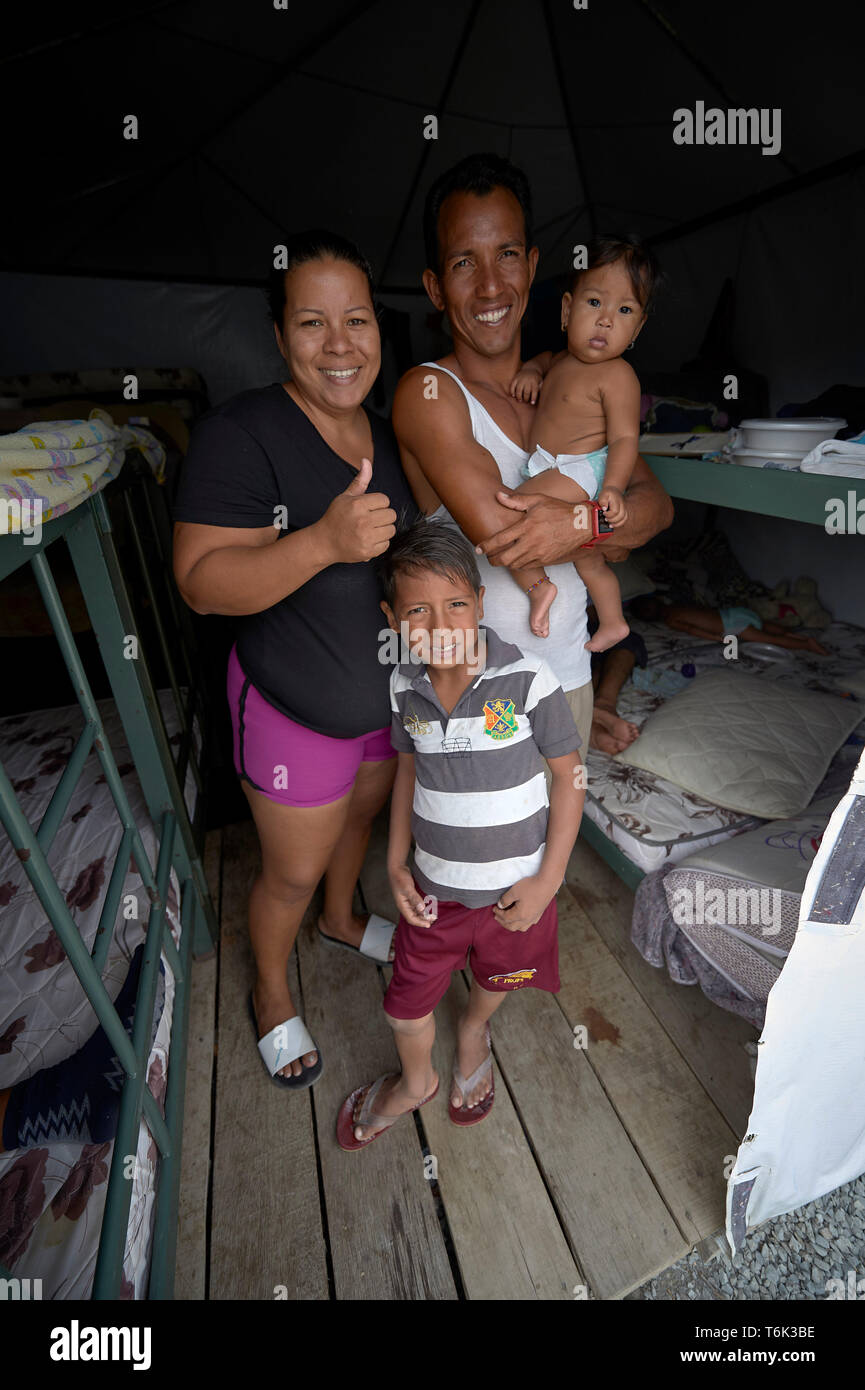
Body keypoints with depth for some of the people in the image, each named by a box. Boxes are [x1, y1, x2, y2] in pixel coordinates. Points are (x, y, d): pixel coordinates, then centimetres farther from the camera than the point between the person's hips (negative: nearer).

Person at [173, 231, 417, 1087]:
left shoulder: (388, 434, 3)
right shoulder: (241, 434, -20)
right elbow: (202, 582, -26)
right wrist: (324, 542, -39)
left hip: (389, 696, 7)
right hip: (294, 711, -6)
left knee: (360, 817, 28)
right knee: (291, 873, 13)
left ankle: (341, 920, 60)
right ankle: (270, 995, 46)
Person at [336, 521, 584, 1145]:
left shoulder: (529, 681, -23)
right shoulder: (405, 688, -12)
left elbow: (569, 776, -13)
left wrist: (547, 880, -13)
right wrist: (396, 864, 1)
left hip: (515, 884, -1)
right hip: (433, 884, 2)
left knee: (498, 979, 28)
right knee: (406, 1006, 18)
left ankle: (474, 1031, 66)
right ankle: (415, 1081, 54)